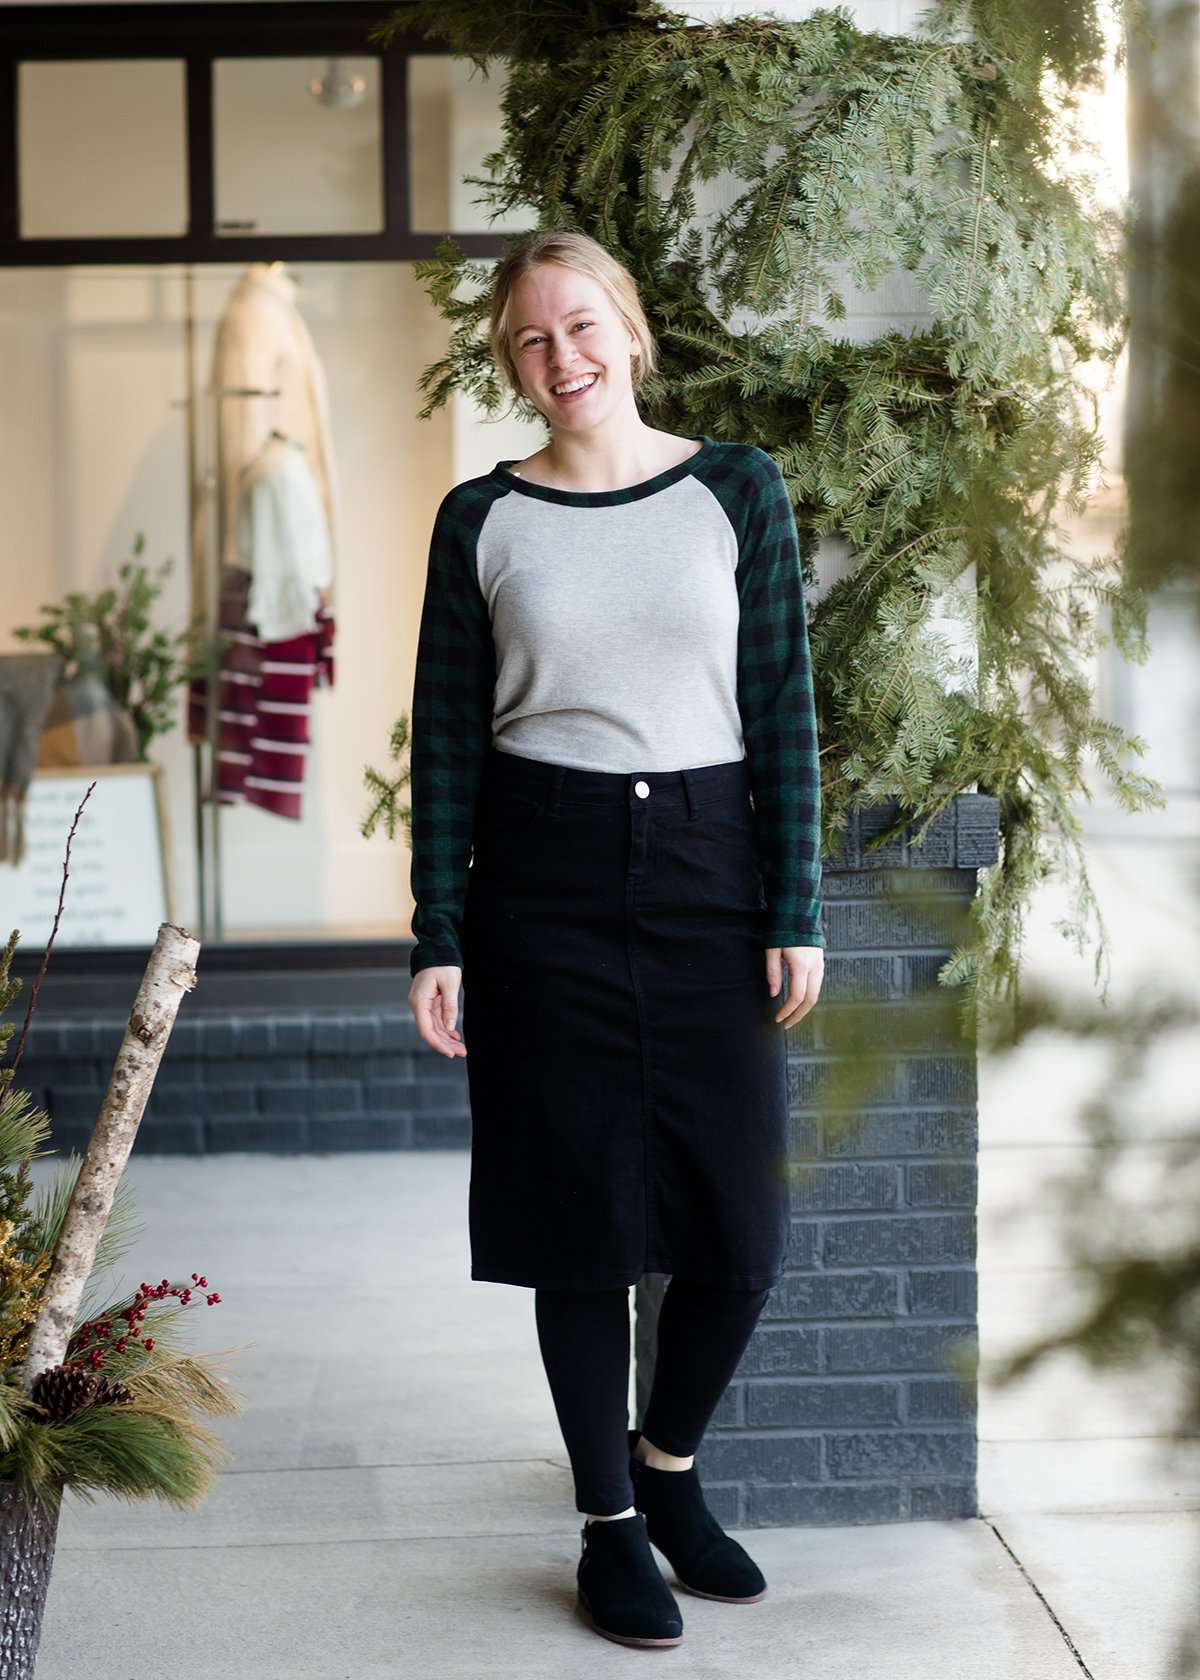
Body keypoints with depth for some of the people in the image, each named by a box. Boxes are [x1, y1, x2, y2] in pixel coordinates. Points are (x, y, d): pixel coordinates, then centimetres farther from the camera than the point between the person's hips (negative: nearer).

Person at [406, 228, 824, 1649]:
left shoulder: (737, 492, 2)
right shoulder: (480, 521, 2)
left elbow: (785, 708, 2)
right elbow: (446, 736, 3)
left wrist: (795, 911, -2)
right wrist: (437, 941, -2)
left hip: (708, 867, 1)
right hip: (543, 883, -1)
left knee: (738, 1223, 1)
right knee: (582, 1215, 4)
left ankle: (668, 1462, 28)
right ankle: (609, 1522, 20)